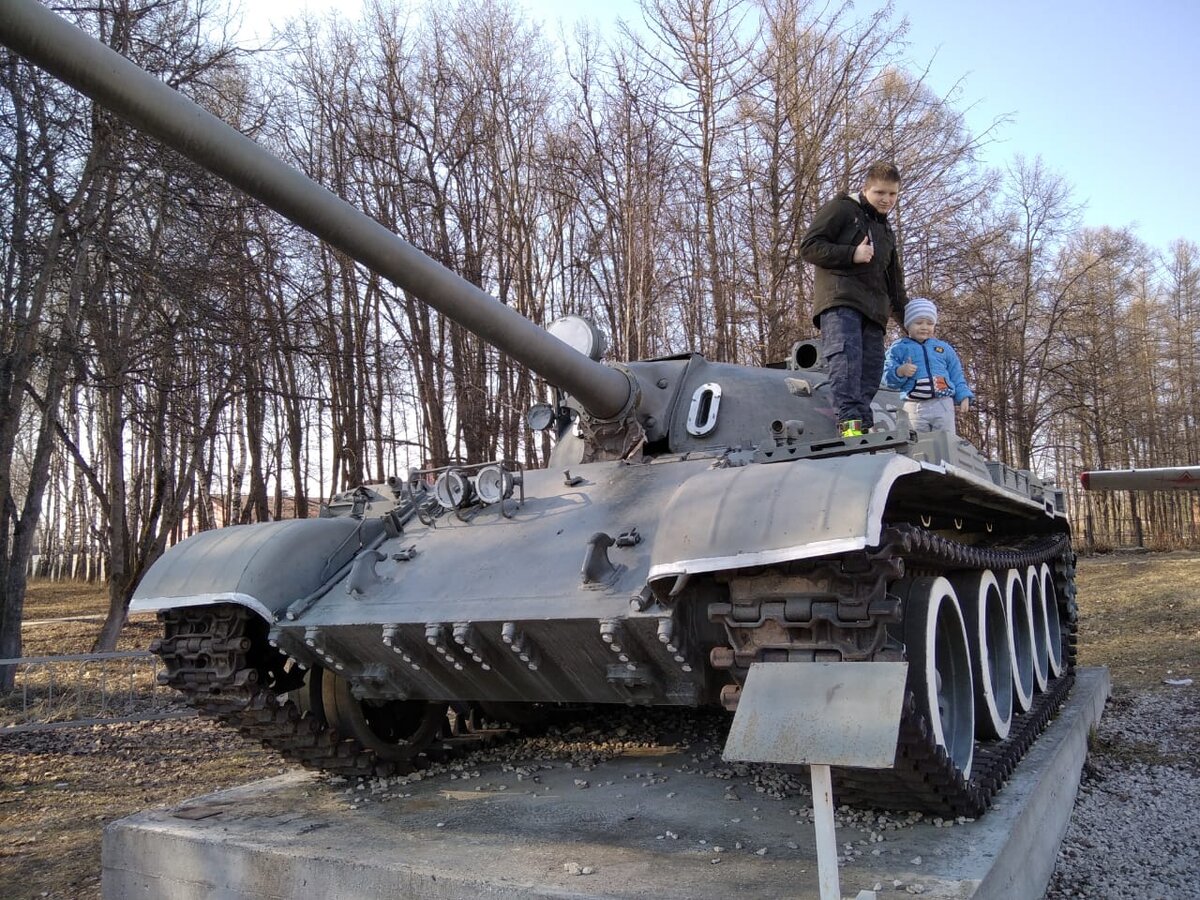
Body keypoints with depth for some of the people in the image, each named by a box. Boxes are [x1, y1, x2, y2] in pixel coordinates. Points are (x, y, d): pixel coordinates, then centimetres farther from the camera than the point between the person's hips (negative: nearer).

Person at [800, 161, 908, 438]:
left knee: (871, 367, -8)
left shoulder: (887, 233, 33)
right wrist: (852, 254, -9)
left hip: (873, 311, 7)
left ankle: (864, 428, -15)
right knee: (846, 354, -27)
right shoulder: (841, 209, 12)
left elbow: (895, 287, 36)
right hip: (840, 300, -7)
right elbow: (808, 246, 0)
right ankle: (850, 421, -39)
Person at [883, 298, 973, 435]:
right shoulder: (899, 348, 8)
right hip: (914, 407, -2)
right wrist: (900, 371, -18)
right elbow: (888, 376, 3)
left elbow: (956, 375, 19)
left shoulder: (944, 348, 17)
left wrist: (963, 396, 7)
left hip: (943, 405, 2)